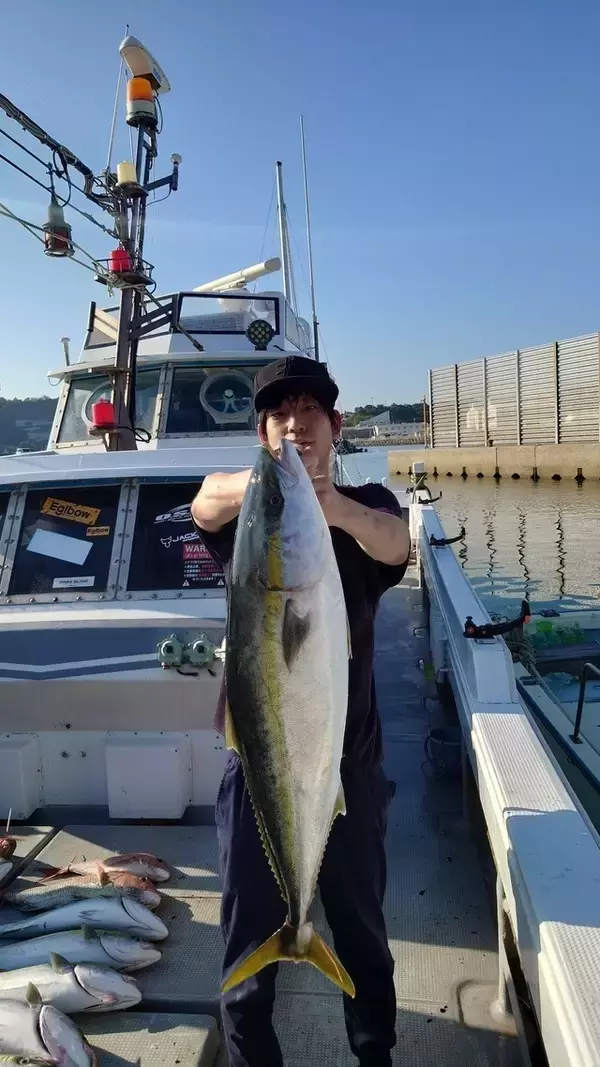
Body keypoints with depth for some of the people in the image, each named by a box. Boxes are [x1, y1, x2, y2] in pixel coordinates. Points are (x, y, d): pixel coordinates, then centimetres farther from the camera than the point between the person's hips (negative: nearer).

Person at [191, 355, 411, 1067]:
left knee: (361, 926, 19)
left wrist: (336, 508, -49)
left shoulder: (365, 506, -2)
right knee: (249, 934, 12)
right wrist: (259, 483, -51)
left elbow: (395, 543, -26)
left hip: (349, 760, 1)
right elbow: (205, 501, -27)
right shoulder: (241, 508, -3)